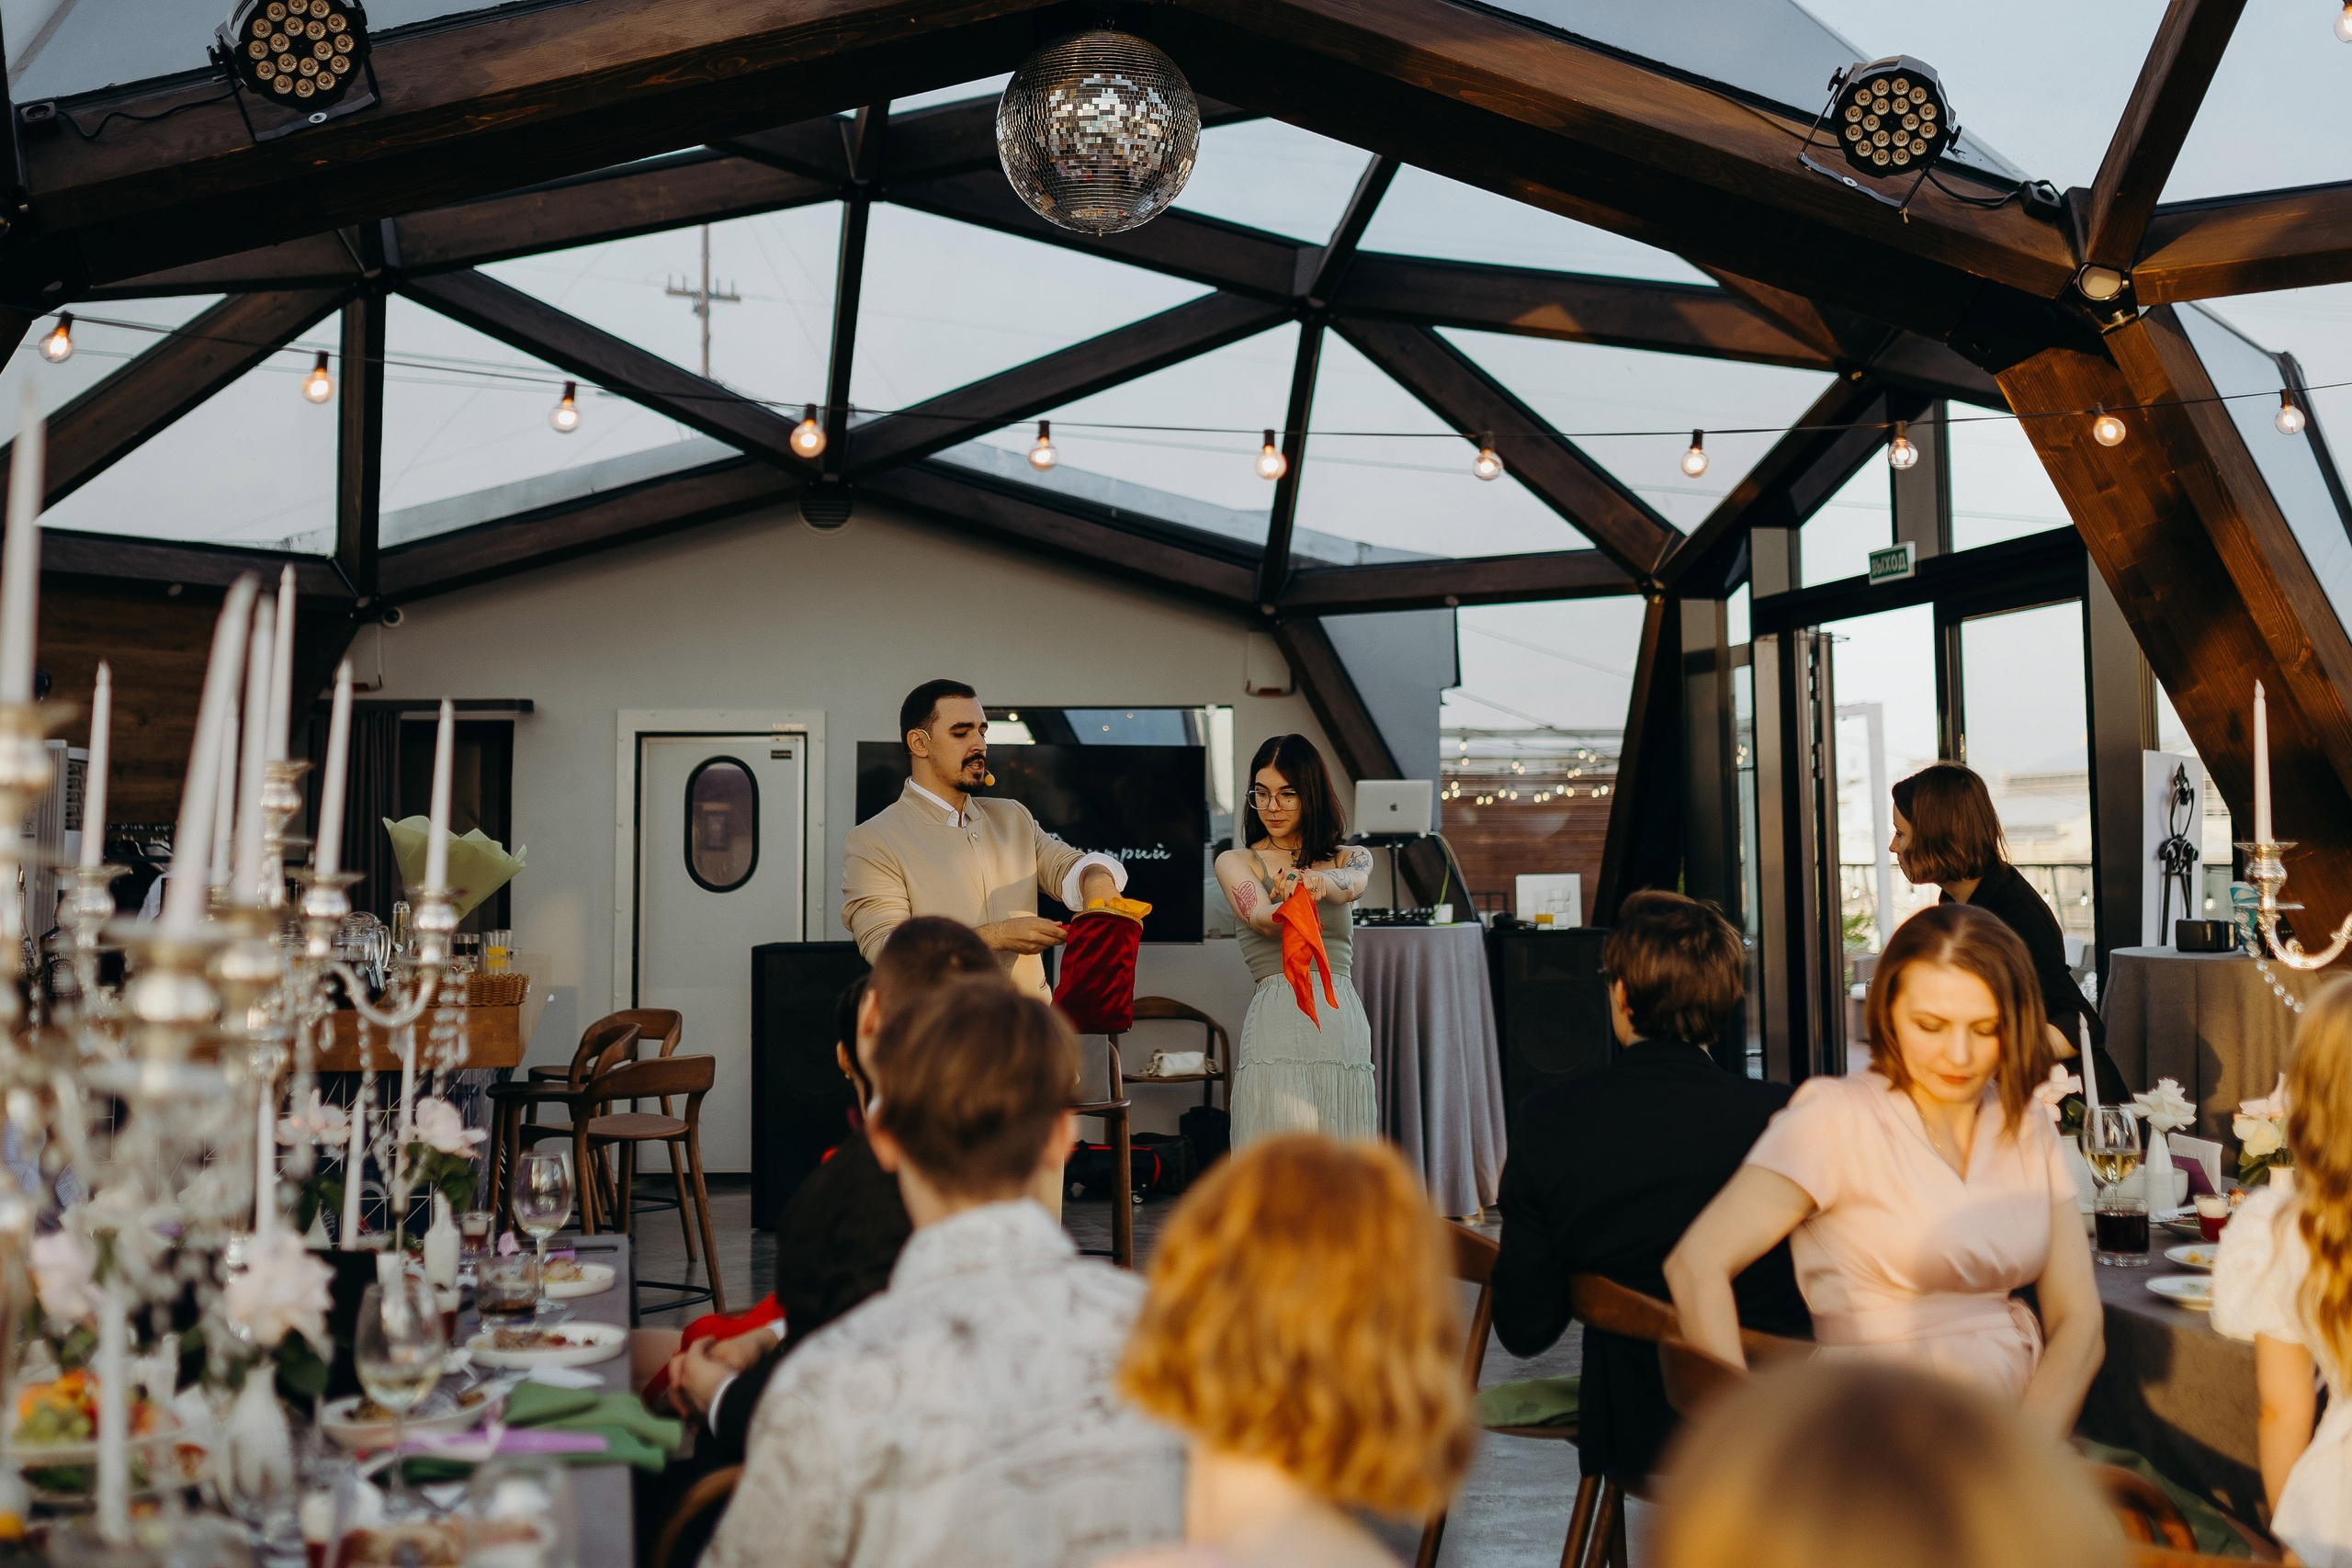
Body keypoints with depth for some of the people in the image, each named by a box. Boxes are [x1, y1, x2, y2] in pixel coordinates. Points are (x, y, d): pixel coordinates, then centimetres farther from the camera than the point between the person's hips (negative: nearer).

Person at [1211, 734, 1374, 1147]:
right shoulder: (1235, 862, 9)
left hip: (1344, 1024, 3)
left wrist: (1315, 881, -35)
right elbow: (1263, 920, -12)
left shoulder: (1351, 857, 16)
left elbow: (1352, 883, -10)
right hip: (1277, 1026, -3)